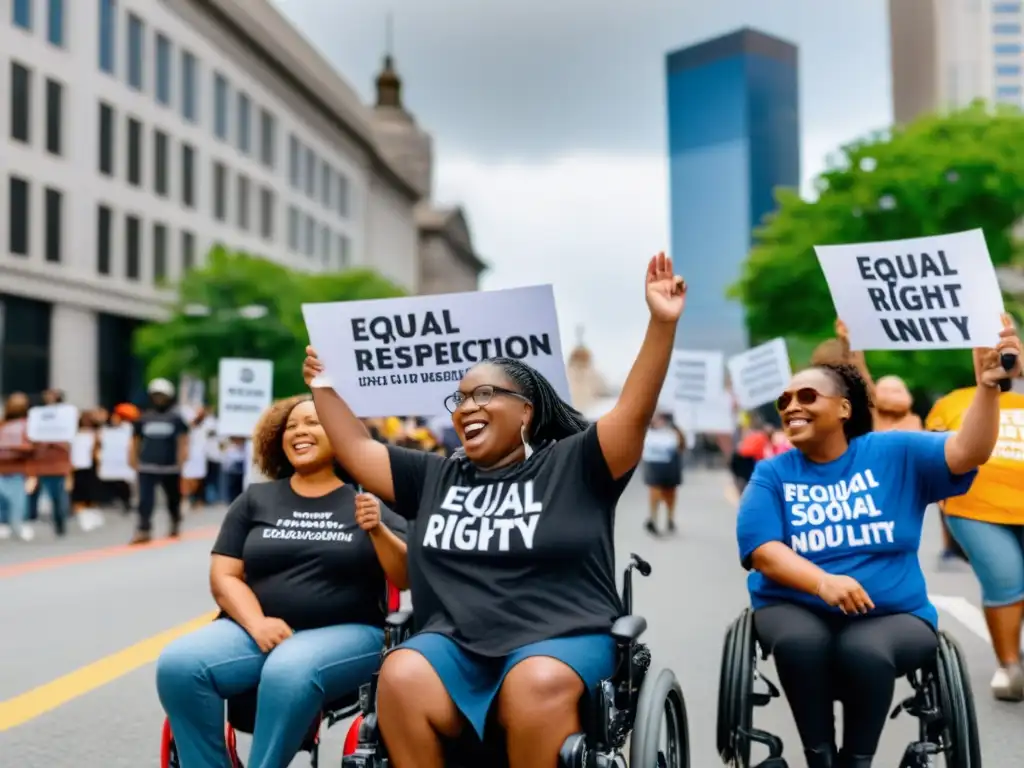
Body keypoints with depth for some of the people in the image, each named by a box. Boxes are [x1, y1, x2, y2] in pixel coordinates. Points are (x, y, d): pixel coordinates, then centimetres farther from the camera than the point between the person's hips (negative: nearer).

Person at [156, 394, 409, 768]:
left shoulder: (369, 499, 8)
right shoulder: (255, 499, 15)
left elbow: (407, 579, 2)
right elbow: (224, 576, 7)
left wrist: (378, 530, -17)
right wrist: (257, 624, -12)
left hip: (345, 633, -3)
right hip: (259, 630, 3)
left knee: (289, 673, -36)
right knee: (178, 664, -24)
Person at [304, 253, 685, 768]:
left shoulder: (570, 465, 7)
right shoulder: (434, 477, 21)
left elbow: (635, 410, -4)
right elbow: (357, 450, 25)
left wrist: (662, 323, -14)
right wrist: (323, 385, 23)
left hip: (558, 640, -3)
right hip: (454, 643, 3)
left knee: (539, 687, -36)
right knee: (399, 679, -29)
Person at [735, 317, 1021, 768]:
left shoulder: (894, 454, 4)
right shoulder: (772, 474, 5)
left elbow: (967, 453, -9)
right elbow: (762, 551, -7)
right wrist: (822, 582, -26)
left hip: (892, 615, 0)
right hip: (796, 610, 1)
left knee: (864, 650, -34)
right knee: (799, 641, -33)